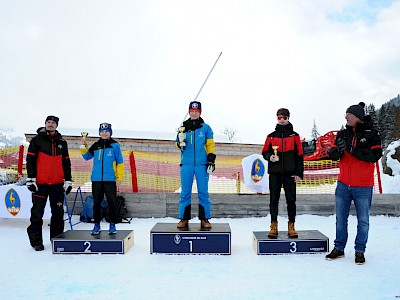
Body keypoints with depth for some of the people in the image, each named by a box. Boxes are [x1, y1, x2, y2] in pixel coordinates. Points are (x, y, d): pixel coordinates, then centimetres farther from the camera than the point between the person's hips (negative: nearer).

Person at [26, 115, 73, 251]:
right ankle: (36, 241, 11)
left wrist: (68, 181, 8)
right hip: (40, 183, -3)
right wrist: (31, 179, -9)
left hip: (57, 183, 3)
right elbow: (30, 160, -2)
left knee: (58, 212, 7)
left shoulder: (62, 142, 12)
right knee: (37, 213, 0)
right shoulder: (37, 140, 2)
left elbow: (66, 162, 13)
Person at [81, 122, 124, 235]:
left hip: (110, 180, -3)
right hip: (96, 179, 3)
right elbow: (86, 157, 18)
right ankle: (97, 225, 17)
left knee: (111, 203, 2)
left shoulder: (115, 145, 1)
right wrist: (84, 146, 1)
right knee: (96, 203, 7)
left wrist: (119, 178, -6)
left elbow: (120, 163, 0)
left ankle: (112, 225, 12)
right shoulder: (95, 146, 10)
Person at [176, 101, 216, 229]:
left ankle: (205, 219, 9)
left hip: (202, 164, -1)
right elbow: (179, 146, 14)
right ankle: (184, 219, 10)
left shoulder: (206, 128, 7)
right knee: (185, 192, 3)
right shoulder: (183, 128, 12)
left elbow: (210, 145, 5)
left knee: (203, 192, 1)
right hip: (186, 164, 2)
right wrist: (180, 142, -9)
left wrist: (211, 159, -3)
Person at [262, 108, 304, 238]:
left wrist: (299, 173, -1)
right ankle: (274, 226, 12)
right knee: (274, 200, 3)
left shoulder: (294, 136, 7)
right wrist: (269, 157, -10)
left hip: (290, 173, -1)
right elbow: (265, 152, 13)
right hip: (275, 173, 1)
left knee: (291, 200, 1)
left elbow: (299, 155, 5)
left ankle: (291, 226, 12)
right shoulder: (271, 136, 9)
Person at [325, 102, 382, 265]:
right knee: (340, 218, 10)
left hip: (363, 187, -3)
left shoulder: (371, 134, -4)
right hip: (343, 185, 3)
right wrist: (338, 150, -24)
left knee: (363, 220, 7)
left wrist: (352, 149, -23)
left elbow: (375, 155, -16)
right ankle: (339, 248, 22)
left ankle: (360, 251, 21)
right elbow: (333, 156, -1)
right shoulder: (343, 134, 6)